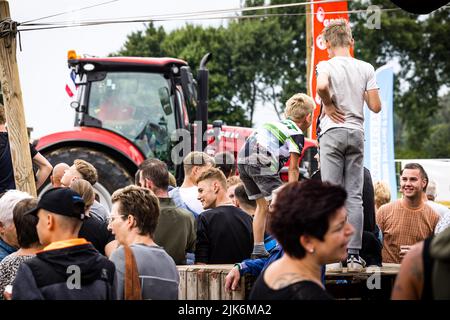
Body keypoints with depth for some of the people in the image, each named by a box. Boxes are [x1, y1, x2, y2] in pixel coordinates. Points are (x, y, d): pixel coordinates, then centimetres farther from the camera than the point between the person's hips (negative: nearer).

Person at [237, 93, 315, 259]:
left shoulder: (278, 124, 27)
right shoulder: (297, 134, 4)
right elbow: (293, 169, 1)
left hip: (243, 158, 8)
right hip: (261, 162, -8)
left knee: (262, 206, 20)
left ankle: (258, 249, 20)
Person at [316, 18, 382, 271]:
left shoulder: (326, 66, -4)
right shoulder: (366, 68, 5)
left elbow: (321, 85, -27)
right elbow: (376, 107, 1)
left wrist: (328, 105, -9)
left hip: (333, 133, -3)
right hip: (357, 133, 3)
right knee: (355, 196, 4)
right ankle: (354, 255, 0)